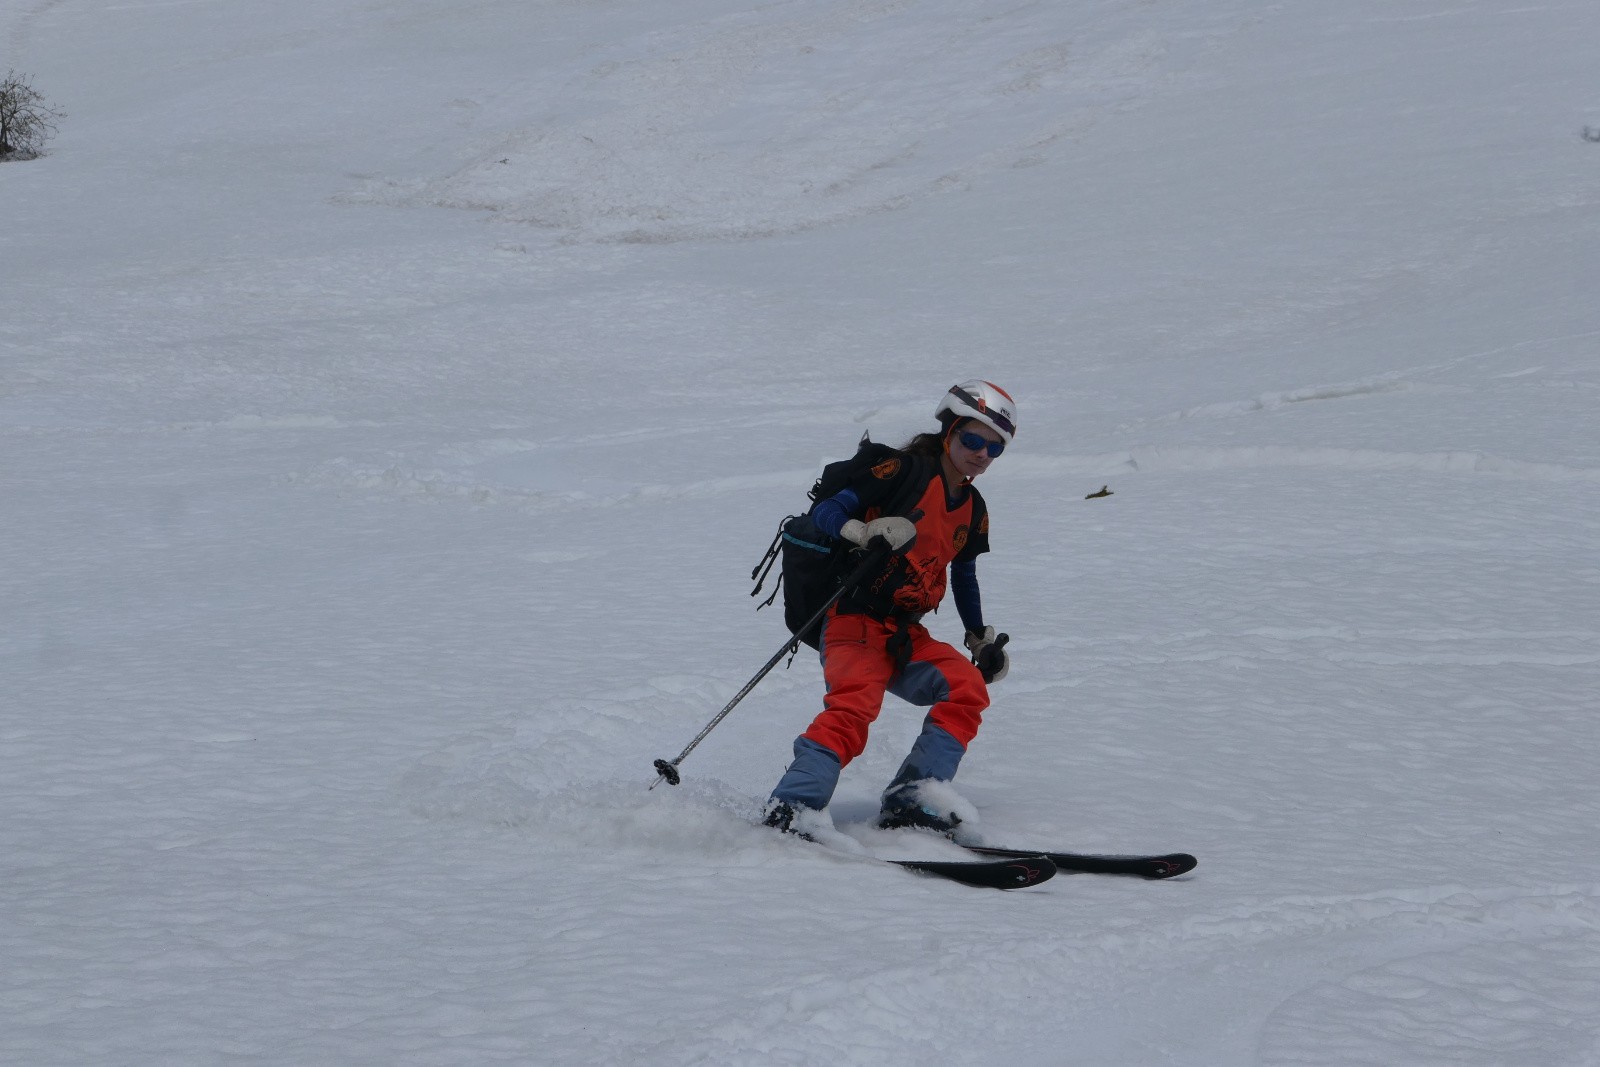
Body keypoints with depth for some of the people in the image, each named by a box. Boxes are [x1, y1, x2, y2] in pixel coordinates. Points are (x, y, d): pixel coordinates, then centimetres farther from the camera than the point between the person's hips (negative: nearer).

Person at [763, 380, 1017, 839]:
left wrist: (982, 639, 28)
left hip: (906, 637, 8)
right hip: (856, 621, -7)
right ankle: (790, 809, -40)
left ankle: (911, 801, -18)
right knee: (855, 703, -31)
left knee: (968, 688, -14)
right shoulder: (907, 470, -6)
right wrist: (866, 533, -31)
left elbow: (964, 576, 33)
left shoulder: (973, 510, 17)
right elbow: (824, 511, -12)